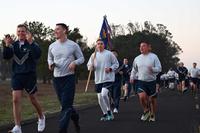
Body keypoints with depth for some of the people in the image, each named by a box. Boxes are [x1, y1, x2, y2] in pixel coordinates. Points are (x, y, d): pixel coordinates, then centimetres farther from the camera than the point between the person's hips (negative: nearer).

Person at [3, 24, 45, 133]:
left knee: (33, 99, 10)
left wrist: (30, 42, -33)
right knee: (16, 100, -7)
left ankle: (41, 117, 36)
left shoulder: (32, 44, -5)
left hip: (29, 75, -3)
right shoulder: (14, 45, 7)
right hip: (16, 75, 3)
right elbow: (6, 57, -1)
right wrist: (7, 45, -17)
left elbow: (37, 55, -23)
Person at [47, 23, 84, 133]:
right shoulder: (52, 46, 6)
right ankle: (75, 117, 41)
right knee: (65, 104, 14)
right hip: (56, 78, 4)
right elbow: (50, 58, 19)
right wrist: (50, 64, -4)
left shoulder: (73, 45, -3)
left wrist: (74, 62, -16)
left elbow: (81, 58, 5)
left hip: (69, 77, -4)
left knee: (66, 106, -10)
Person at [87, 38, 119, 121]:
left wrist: (110, 69, -13)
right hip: (98, 80, 5)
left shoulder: (109, 54, -1)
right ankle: (105, 114, 21)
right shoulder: (93, 55, 9)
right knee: (100, 98, 5)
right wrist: (91, 67, -11)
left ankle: (109, 110, -1)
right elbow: (89, 67, 12)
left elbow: (116, 64, 4)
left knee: (104, 94, -22)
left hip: (108, 78, -5)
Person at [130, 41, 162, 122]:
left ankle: (152, 115, 26)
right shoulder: (137, 58, 9)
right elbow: (134, 70, 21)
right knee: (142, 96, -20)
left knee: (152, 99, 6)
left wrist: (152, 69, -23)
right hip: (141, 81, 2)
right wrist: (132, 77, 6)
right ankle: (146, 110, 7)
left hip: (151, 81, -1)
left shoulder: (154, 57, -2)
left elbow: (159, 68, -4)